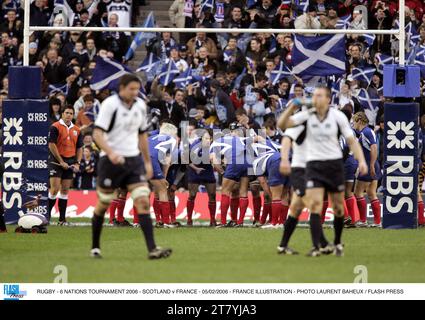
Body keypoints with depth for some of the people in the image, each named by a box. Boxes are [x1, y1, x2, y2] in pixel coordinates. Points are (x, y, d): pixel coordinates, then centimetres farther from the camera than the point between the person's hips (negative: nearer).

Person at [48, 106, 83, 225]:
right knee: (55, 189, -11)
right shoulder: (55, 127, -6)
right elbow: (51, 145, -11)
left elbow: (79, 148, 17)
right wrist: (61, 161, -13)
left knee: (65, 190, 4)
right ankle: (47, 215, 1)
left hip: (70, 163, 5)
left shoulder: (76, 130, 12)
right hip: (56, 161, -5)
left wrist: (77, 163, 3)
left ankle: (62, 219, 5)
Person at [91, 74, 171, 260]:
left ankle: (152, 249, -17)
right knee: (103, 204, 6)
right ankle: (95, 247, 25)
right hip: (111, 161, -4)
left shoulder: (140, 105, 8)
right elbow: (97, 134, -17)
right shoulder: (110, 104, -10)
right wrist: (111, 153, -32)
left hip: (134, 159, 4)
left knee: (143, 201, -10)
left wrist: (147, 161, 20)